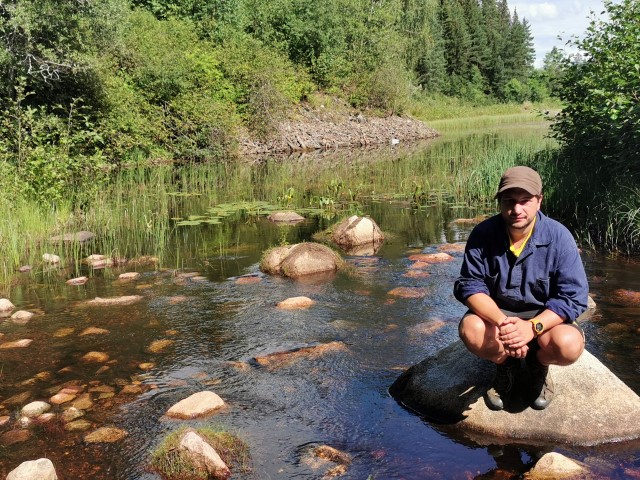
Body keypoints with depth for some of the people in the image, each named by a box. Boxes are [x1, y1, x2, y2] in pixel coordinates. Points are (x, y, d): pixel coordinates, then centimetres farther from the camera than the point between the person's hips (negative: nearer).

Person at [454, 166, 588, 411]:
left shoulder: (558, 237, -17)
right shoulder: (483, 234, -13)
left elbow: (573, 296, -18)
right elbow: (470, 285, -15)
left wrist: (533, 326, -32)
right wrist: (501, 322, -33)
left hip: (545, 317, -1)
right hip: (496, 312, 1)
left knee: (569, 345, -32)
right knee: (470, 329, -31)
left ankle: (539, 364, 8)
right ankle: (506, 363, 6)